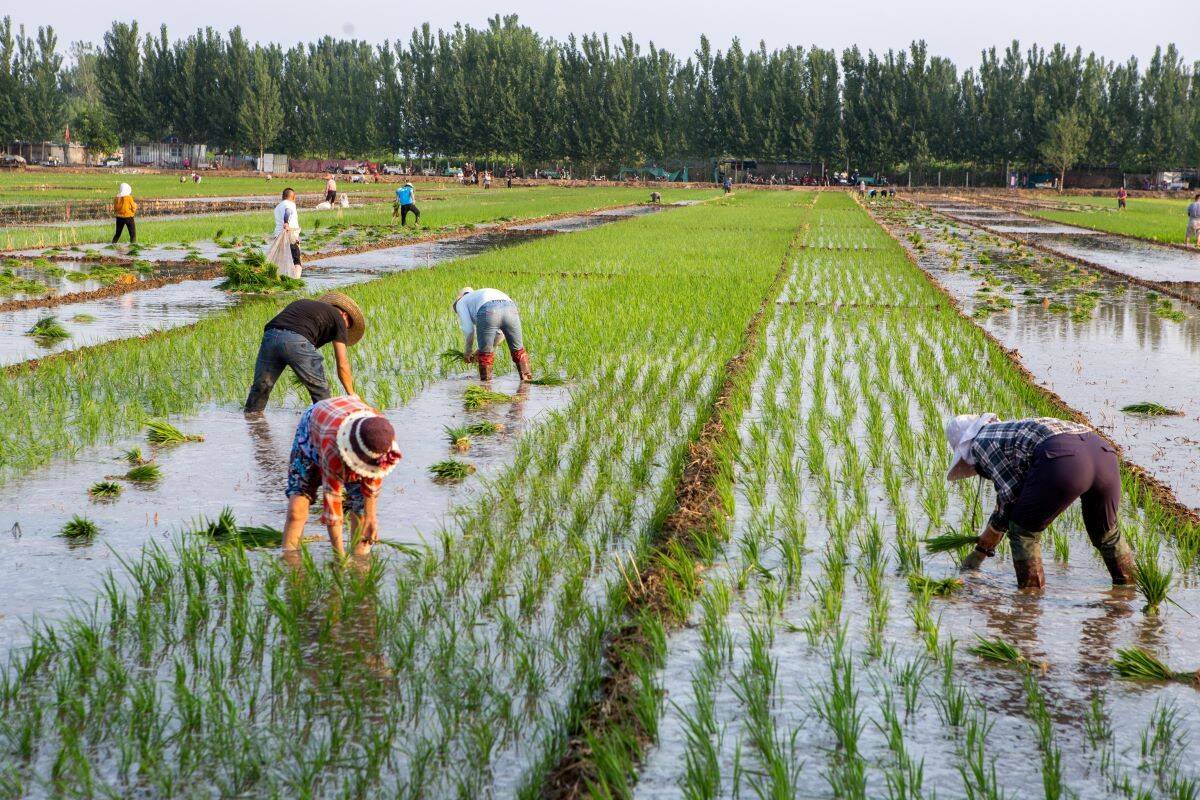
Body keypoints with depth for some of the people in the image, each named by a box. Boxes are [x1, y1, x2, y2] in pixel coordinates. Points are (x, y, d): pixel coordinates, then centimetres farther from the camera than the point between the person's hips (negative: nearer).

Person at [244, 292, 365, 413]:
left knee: (261, 385, 17)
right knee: (320, 390, 12)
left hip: (270, 336, 5)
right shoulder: (338, 317, 21)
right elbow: (342, 364, 17)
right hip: (297, 340, -5)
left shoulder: (303, 304, 38)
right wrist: (352, 394, 25)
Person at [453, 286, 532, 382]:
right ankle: (527, 378, 17)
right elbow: (500, 333, 38)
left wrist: (468, 351, 27)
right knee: (518, 350, 18)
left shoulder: (460, 303, 29)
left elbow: (468, 330, 13)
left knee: (485, 354, 11)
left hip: (488, 312, -5)